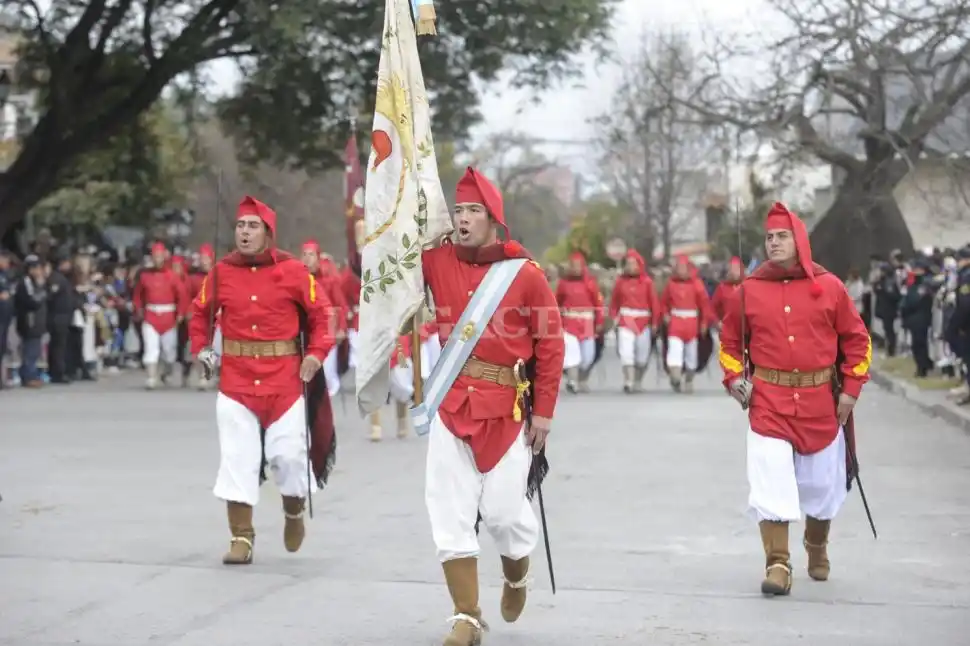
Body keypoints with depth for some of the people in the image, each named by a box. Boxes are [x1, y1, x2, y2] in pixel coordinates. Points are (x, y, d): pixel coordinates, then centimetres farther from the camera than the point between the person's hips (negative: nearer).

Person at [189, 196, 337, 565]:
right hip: (236, 379, 2)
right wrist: (201, 348, 2)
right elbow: (200, 313, 16)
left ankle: (294, 513, 31)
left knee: (288, 454, 0)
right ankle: (242, 539, 9)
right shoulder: (221, 272, 3)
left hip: (284, 377, -2)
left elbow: (320, 312, 3)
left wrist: (316, 353, -8)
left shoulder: (292, 271, -3)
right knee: (237, 459, 0)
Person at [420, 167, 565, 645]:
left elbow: (551, 346, -1)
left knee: (503, 509, -1)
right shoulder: (438, 261, 4)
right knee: (451, 513, -1)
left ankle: (516, 578, 33)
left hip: (507, 409, -3)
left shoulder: (527, 274, -4)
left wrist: (544, 412, -4)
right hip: (452, 402, 3)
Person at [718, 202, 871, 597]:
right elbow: (730, 341, 12)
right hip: (768, 401, -1)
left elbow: (856, 340, 5)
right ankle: (777, 564, -6)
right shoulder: (749, 290, 0)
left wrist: (851, 389, -1)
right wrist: (734, 377, -3)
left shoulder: (829, 287, -1)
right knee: (770, 482, -12)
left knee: (822, 481, 14)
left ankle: (817, 548, 40)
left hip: (820, 401, 1)